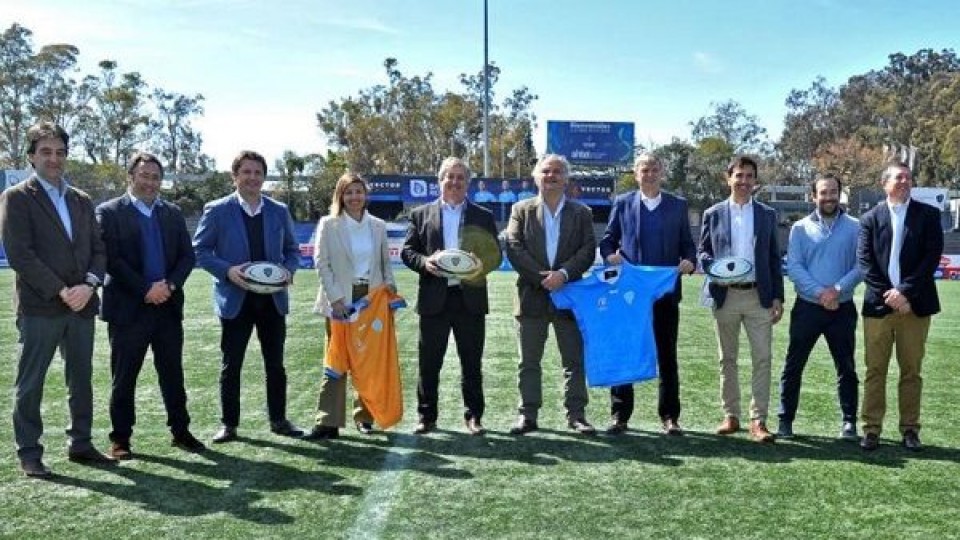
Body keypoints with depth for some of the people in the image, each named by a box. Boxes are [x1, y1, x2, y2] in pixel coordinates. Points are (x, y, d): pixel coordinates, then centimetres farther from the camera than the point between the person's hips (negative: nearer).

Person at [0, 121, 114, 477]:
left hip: (82, 305, 5)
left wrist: (89, 284, -7)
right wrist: (61, 291, -16)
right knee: (30, 383, 3)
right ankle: (29, 454, 14)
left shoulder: (82, 201, 15)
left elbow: (98, 249, 11)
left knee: (81, 379, 12)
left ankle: (80, 444, 23)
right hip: (39, 307, -5)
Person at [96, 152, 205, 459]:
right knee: (124, 377, 5)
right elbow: (110, 259, -11)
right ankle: (120, 438, 16)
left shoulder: (172, 214, 12)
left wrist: (169, 285, -10)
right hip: (128, 308, -4)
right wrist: (145, 290, -16)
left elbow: (187, 255, 7)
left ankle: (180, 431, 20)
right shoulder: (109, 212, -2)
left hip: (168, 306, 4)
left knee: (173, 373, 10)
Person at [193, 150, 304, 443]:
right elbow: (200, 250, 0)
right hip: (235, 299, -3)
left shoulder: (279, 211, 8)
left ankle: (278, 419, 22)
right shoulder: (217, 210, -1)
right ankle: (229, 424, 16)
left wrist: (287, 270, -8)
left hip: (272, 299, 3)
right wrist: (227, 270, -16)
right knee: (231, 365, 5)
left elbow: (292, 250, 13)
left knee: (275, 363, 10)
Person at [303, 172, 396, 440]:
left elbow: (386, 262, 14)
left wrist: (390, 288, -1)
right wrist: (335, 298, -12)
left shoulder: (378, 226, 9)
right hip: (341, 300, -3)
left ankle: (364, 415, 20)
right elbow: (321, 263, -5)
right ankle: (328, 423, 1)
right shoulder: (328, 225, -1)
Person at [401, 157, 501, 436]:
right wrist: (424, 262, -14)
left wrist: (481, 266, -13)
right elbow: (407, 251, 6)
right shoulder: (421, 214, 9)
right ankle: (427, 416, 16)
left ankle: (473, 416, 18)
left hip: (470, 298, 1)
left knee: (472, 363, 7)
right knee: (429, 363, 5)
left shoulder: (484, 217, 10)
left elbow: (495, 255, 8)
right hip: (434, 299, 0)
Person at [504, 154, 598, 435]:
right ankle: (528, 414, 13)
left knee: (574, 359, 4)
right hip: (531, 295, 0)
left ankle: (576, 414, 13)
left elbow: (588, 250, -1)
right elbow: (513, 248, -4)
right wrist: (541, 277, -14)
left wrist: (564, 273, -16)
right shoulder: (521, 210, 6)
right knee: (529, 361, 5)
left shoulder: (581, 213, 9)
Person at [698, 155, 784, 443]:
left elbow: (774, 258, 9)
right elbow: (702, 252, 8)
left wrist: (778, 297, 3)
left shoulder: (767, 214, 10)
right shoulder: (713, 214, 7)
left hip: (759, 296, 0)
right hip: (726, 295, 0)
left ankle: (758, 421, 1)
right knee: (727, 359, 8)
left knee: (762, 358, -5)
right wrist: (716, 267, -14)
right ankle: (731, 416, 17)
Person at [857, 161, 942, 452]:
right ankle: (872, 428, 10)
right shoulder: (870, 218, 6)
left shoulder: (928, 215, 5)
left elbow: (931, 257, -4)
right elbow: (864, 261, -1)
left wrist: (904, 291, -13)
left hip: (915, 304, 0)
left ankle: (910, 429, 16)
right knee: (875, 370, 3)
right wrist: (888, 294, -11)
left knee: (911, 371, 7)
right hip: (878, 304, 0)